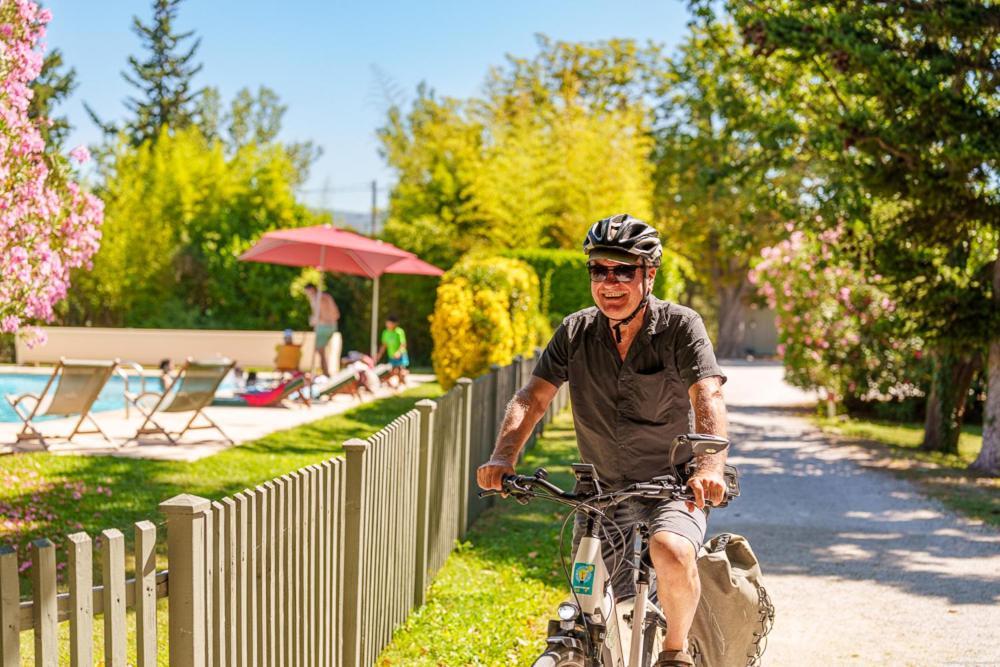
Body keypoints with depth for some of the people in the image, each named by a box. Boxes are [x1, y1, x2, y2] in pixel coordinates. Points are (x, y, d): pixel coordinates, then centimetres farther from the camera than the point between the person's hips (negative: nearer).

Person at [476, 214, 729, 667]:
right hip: (604, 490, 3)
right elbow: (531, 398, -8)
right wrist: (502, 457, -26)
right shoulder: (575, 333, -3)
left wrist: (711, 467, -43)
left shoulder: (680, 327, -12)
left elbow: (708, 398, -24)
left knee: (672, 552, -32)